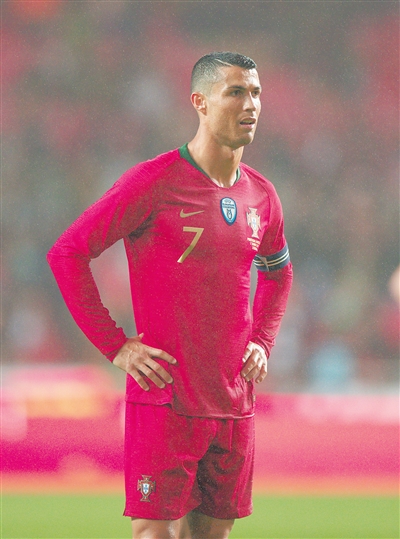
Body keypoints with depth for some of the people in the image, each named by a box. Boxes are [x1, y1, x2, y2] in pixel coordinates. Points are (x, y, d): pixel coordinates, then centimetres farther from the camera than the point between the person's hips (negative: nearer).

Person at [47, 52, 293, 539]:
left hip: (235, 403, 6)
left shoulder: (261, 196, 10)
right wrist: (116, 347, -11)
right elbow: (66, 253, -8)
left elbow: (278, 271, 30)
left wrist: (261, 343, 13)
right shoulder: (152, 183, -9)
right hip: (165, 400, -6)